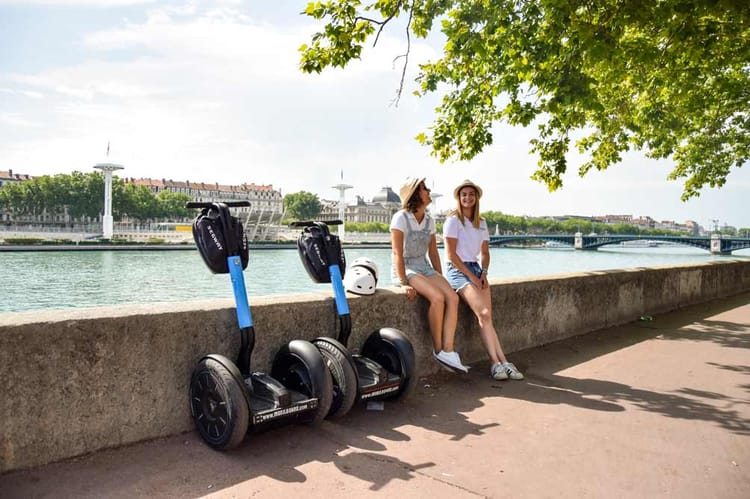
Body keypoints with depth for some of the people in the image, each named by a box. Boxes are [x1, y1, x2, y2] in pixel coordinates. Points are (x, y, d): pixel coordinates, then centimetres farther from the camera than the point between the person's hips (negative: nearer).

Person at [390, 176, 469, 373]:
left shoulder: (429, 220, 11)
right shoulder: (401, 218, -10)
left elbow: (433, 253, 15)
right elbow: (397, 253, -16)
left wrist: (441, 278, 7)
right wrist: (404, 283, -23)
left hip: (424, 267, 7)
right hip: (404, 268, -7)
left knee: (452, 297, -19)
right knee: (437, 298, -29)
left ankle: (447, 351, -23)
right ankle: (437, 349, -14)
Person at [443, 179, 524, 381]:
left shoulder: (481, 223, 15)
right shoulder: (453, 220, -4)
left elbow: (485, 253, 17)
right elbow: (451, 254, -10)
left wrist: (483, 273, -1)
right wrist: (471, 276, -13)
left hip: (476, 269, 6)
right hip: (457, 270, -6)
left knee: (486, 318, -10)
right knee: (484, 314, -21)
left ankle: (501, 363, -11)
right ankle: (498, 363, -18)